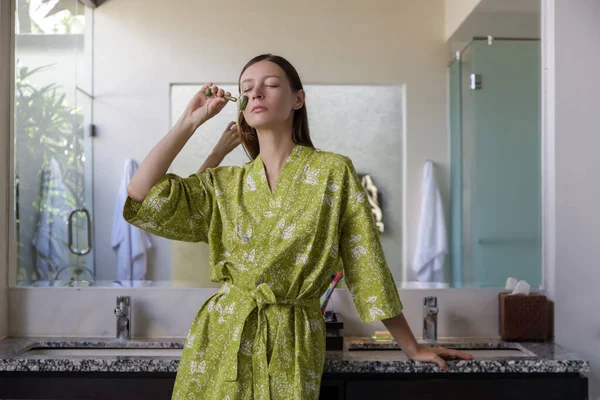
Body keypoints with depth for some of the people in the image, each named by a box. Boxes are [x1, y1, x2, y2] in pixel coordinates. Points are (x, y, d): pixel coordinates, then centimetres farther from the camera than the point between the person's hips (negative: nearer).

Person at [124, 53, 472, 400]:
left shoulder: (334, 172, -2)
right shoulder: (225, 183, 7)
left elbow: (367, 264, -1)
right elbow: (142, 196, -2)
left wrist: (413, 348, 0)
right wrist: (189, 122, 1)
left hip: (293, 346, -2)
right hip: (221, 337, 3)